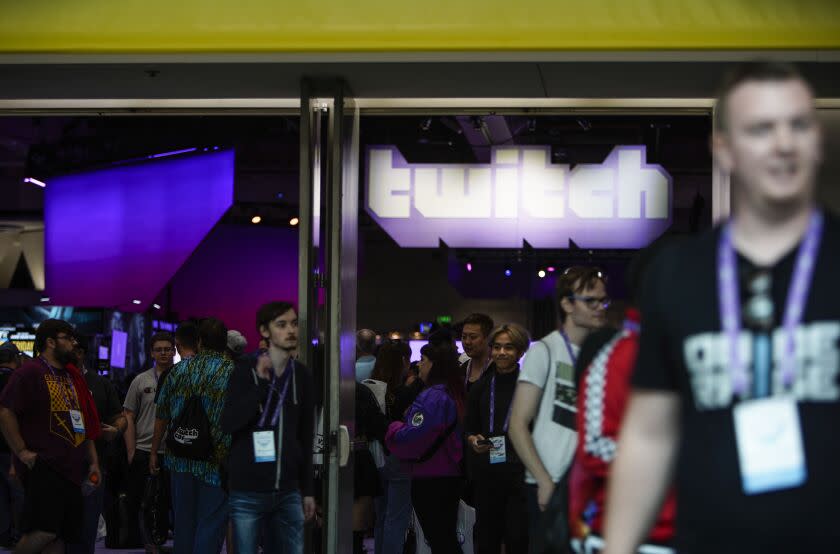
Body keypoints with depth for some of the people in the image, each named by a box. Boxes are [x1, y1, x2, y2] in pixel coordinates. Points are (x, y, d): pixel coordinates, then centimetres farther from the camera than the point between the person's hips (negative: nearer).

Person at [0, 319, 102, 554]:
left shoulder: (72, 377, 20)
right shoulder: (30, 373, -5)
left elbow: (85, 425, 24)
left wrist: (93, 462, 19)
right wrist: (22, 451, -16)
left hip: (71, 469, 8)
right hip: (42, 467, -8)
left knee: (61, 535, 4)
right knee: (44, 531, -18)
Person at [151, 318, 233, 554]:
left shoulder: (179, 370, 4)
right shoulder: (233, 373, -7)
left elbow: (161, 416, 9)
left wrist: (154, 452, 20)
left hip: (180, 461, 4)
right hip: (216, 463, -4)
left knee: (183, 521, 15)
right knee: (210, 525, -1)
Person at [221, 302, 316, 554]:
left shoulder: (302, 375, 9)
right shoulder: (246, 369, -4)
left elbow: (306, 437, 13)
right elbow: (228, 424, -13)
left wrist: (308, 490, 13)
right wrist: (261, 383, -20)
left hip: (288, 492, 4)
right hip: (248, 491, -4)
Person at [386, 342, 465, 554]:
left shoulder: (431, 397, -18)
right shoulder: (456, 394, 9)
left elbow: (411, 437, -24)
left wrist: (394, 429, -3)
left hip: (430, 480, -8)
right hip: (453, 475, 8)